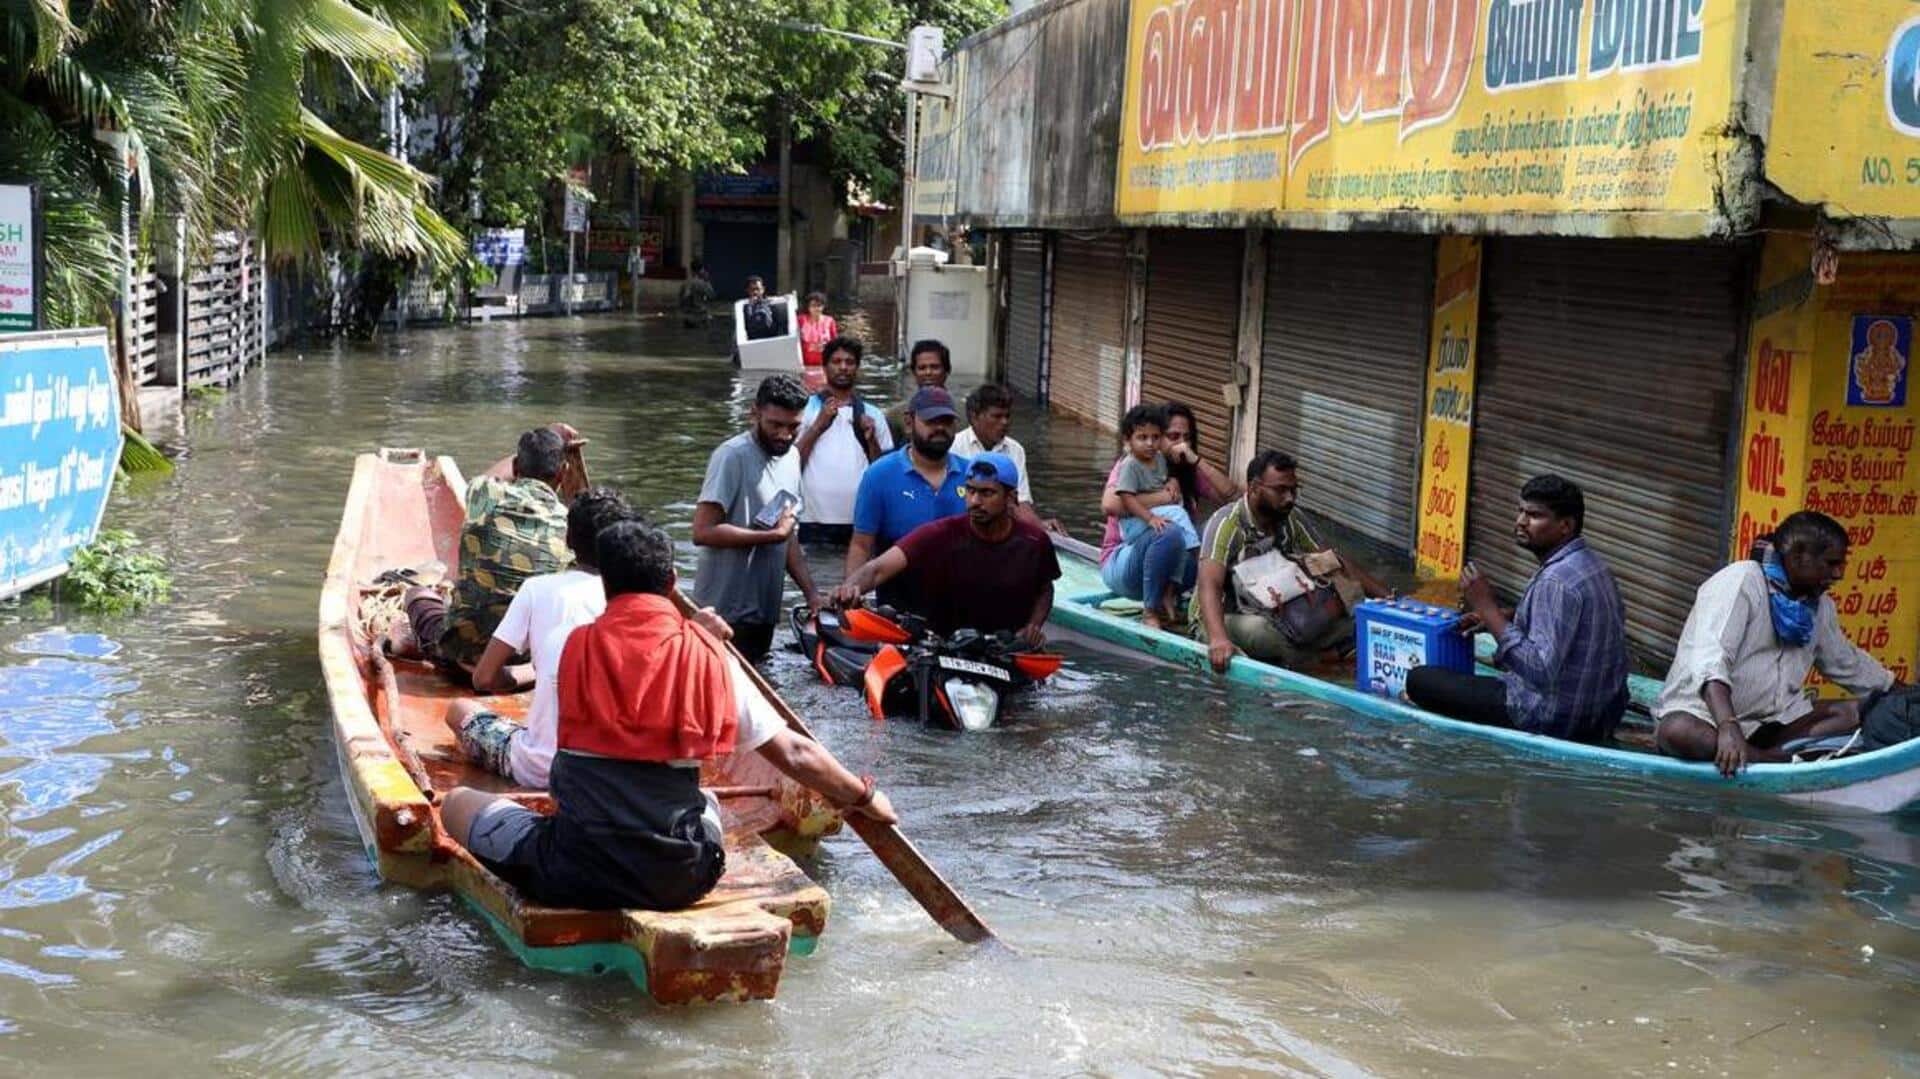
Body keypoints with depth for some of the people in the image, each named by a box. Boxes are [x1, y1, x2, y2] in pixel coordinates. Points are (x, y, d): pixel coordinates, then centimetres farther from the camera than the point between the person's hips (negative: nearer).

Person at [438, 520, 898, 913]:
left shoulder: (576, 645, -4)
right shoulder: (708, 654, -3)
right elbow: (795, 754, 0)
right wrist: (864, 797, 15)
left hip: (577, 877, -2)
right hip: (680, 878, 2)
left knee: (458, 801, 18)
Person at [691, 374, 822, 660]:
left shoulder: (791, 458, 12)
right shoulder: (733, 457, -13)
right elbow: (703, 531, -21)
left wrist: (811, 594, 5)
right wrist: (773, 535, -16)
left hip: (764, 612, 8)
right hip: (726, 615, -8)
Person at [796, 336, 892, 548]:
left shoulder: (872, 415, 13)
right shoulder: (806, 409, 6)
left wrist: (871, 440, -3)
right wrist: (818, 425, -8)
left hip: (861, 523, 3)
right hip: (813, 522, -3)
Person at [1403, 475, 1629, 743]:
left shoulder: (1557, 581, -26)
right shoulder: (1589, 563, 6)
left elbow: (1540, 670, -33)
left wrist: (1487, 608, -28)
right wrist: (1496, 617, 10)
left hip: (1554, 721, -10)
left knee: (1419, 679, -7)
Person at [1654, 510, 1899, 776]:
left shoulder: (1819, 605, 9)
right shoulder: (1740, 582, -17)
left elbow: (1849, 664, 28)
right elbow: (1710, 659, -31)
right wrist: (1728, 727, -43)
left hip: (1773, 718, 8)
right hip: (1708, 711, -8)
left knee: (1857, 712, -8)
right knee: (1678, 731, -39)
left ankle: (1770, 754, -22)